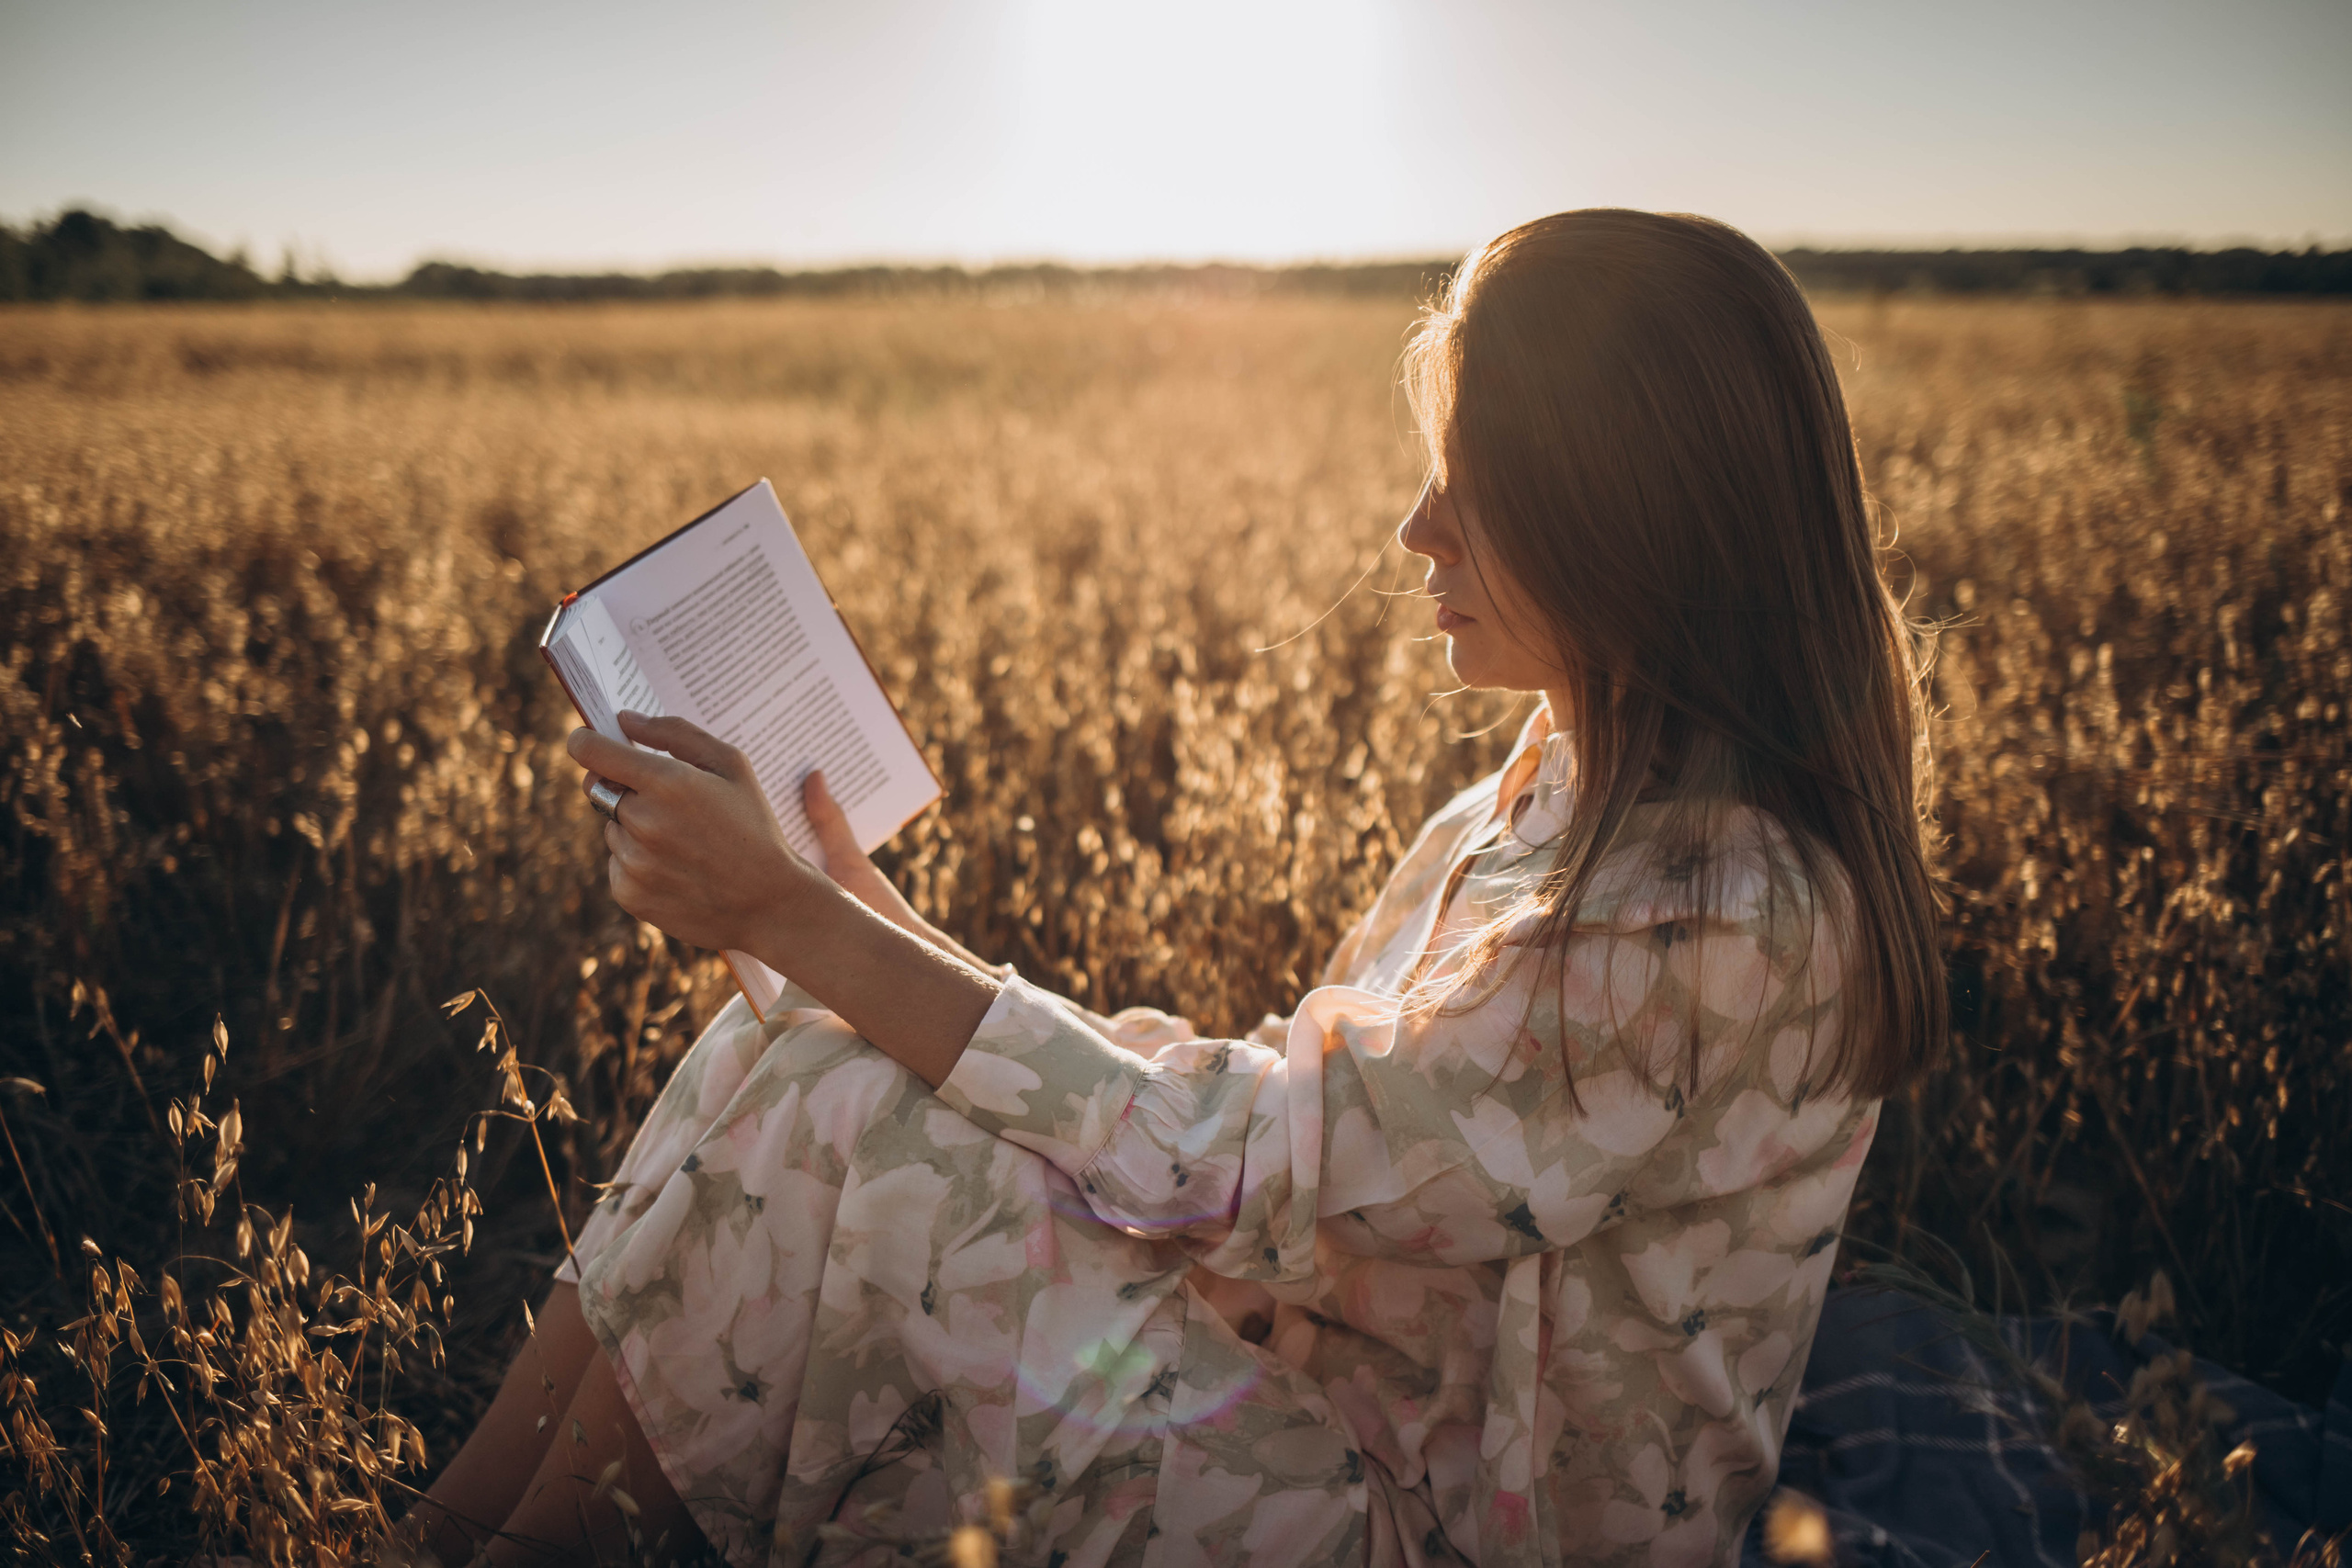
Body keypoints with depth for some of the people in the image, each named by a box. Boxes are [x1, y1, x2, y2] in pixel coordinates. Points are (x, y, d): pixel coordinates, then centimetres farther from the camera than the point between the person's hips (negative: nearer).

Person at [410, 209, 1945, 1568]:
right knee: (791, 1065, -7)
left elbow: (1239, 1170, -26)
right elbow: (1297, 1113, 4)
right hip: (1347, 1397, 8)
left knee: (828, 1116, -20)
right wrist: (900, 947, -3)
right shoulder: (1590, 790, 3)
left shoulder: (1727, 914, -25)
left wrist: (797, 915, -22)